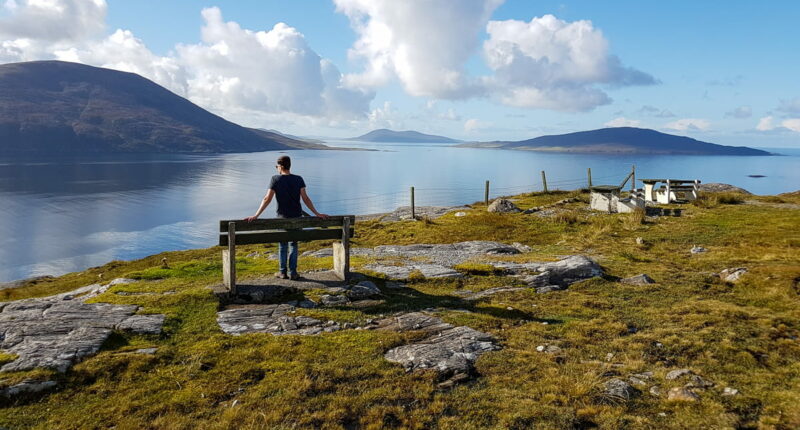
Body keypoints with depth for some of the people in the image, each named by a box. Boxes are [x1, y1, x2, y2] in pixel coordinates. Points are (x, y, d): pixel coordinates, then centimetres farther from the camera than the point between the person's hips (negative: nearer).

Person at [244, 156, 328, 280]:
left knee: (282, 245, 12)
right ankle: (293, 272, 11)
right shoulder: (298, 179, -4)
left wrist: (256, 215, -10)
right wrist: (317, 213, 0)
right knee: (293, 244, 11)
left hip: (282, 217, -1)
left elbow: (267, 199, -12)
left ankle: (283, 272, 17)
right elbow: (305, 198, -6)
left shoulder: (275, 179, -9)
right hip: (297, 216, 2)